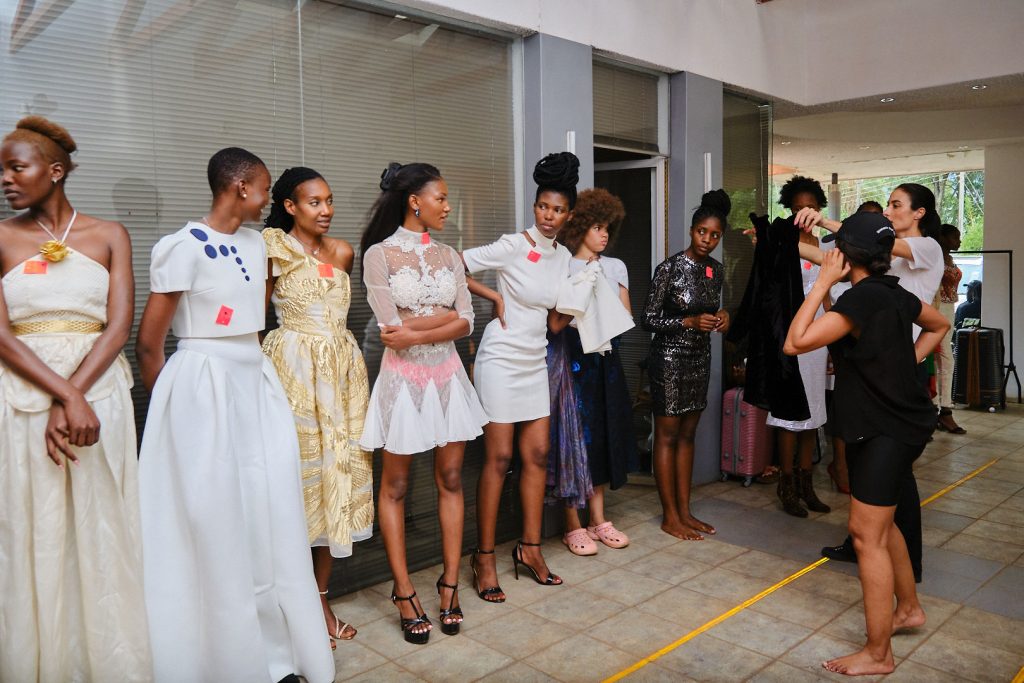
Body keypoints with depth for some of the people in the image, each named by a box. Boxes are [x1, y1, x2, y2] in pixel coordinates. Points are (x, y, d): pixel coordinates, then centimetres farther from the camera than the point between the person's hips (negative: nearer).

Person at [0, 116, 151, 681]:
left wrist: (72, 397, -14)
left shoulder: (109, 235, 5)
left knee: (99, 532, 6)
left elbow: (119, 326, -4)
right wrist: (66, 397, -17)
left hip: (99, 391, 0)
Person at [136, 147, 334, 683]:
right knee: (215, 523, 3)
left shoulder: (255, 244, 9)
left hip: (255, 381, 7)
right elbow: (148, 342, -10)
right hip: (204, 386, -7)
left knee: (268, 514, 8)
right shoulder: (187, 246, -13)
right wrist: (173, 404, 2)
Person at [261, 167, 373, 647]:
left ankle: (321, 595, 18)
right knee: (301, 471, -1)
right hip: (295, 366, -5)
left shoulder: (342, 252, 11)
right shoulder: (273, 250, -4)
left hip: (343, 367, 5)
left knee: (339, 470, 5)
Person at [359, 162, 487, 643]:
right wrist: (446, 315, -7)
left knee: (450, 479, 8)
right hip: (404, 378, -4)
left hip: (448, 375, 5)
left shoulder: (449, 256, 8)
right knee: (395, 486, 5)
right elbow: (391, 326, -14)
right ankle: (404, 594, 16)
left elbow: (466, 324, -1)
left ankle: (450, 585, 20)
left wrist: (416, 333, -14)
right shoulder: (379, 254, -6)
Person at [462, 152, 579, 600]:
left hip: (535, 361, 7)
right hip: (501, 359, -6)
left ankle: (530, 548, 21)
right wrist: (494, 298, -14)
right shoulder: (512, 246, -11)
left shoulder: (564, 257, 9)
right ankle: (484, 557, 9)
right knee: (499, 458, -3)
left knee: (537, 455, 8)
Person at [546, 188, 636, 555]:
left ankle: (598, 519, 18)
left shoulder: (616, 267, 13)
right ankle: (573, 525, 6)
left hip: (605, 356, 5)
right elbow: (556, 323, -7)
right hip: (572, 356, -5)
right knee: (574, 434, -4)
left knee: (604, 432, 7)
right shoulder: (562, 268, -1)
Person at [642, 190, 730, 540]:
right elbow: (648, 320, -13)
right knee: (667, 436, 1)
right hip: (670, 358, -7)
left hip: (700, 358, 7)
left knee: (687, 435, 12)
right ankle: (670, 517, 11)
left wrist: (721, 316, -2)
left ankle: (684, 511, 22)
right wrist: (690, 322, -22)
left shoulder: (716, 269, 6)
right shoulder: (670, 268, -14)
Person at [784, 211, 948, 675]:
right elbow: (938, 325, 26)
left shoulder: (861, 298, -22)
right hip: (899, 422, 10)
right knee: (879, 524, 22)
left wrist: (823, 282, -20)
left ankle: (877, 654, 5)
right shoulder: (896, 295, 6)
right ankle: (909, 609, 40)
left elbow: (794, 343, -27)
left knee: (866, 534, -4)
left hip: (886, 430, -10)